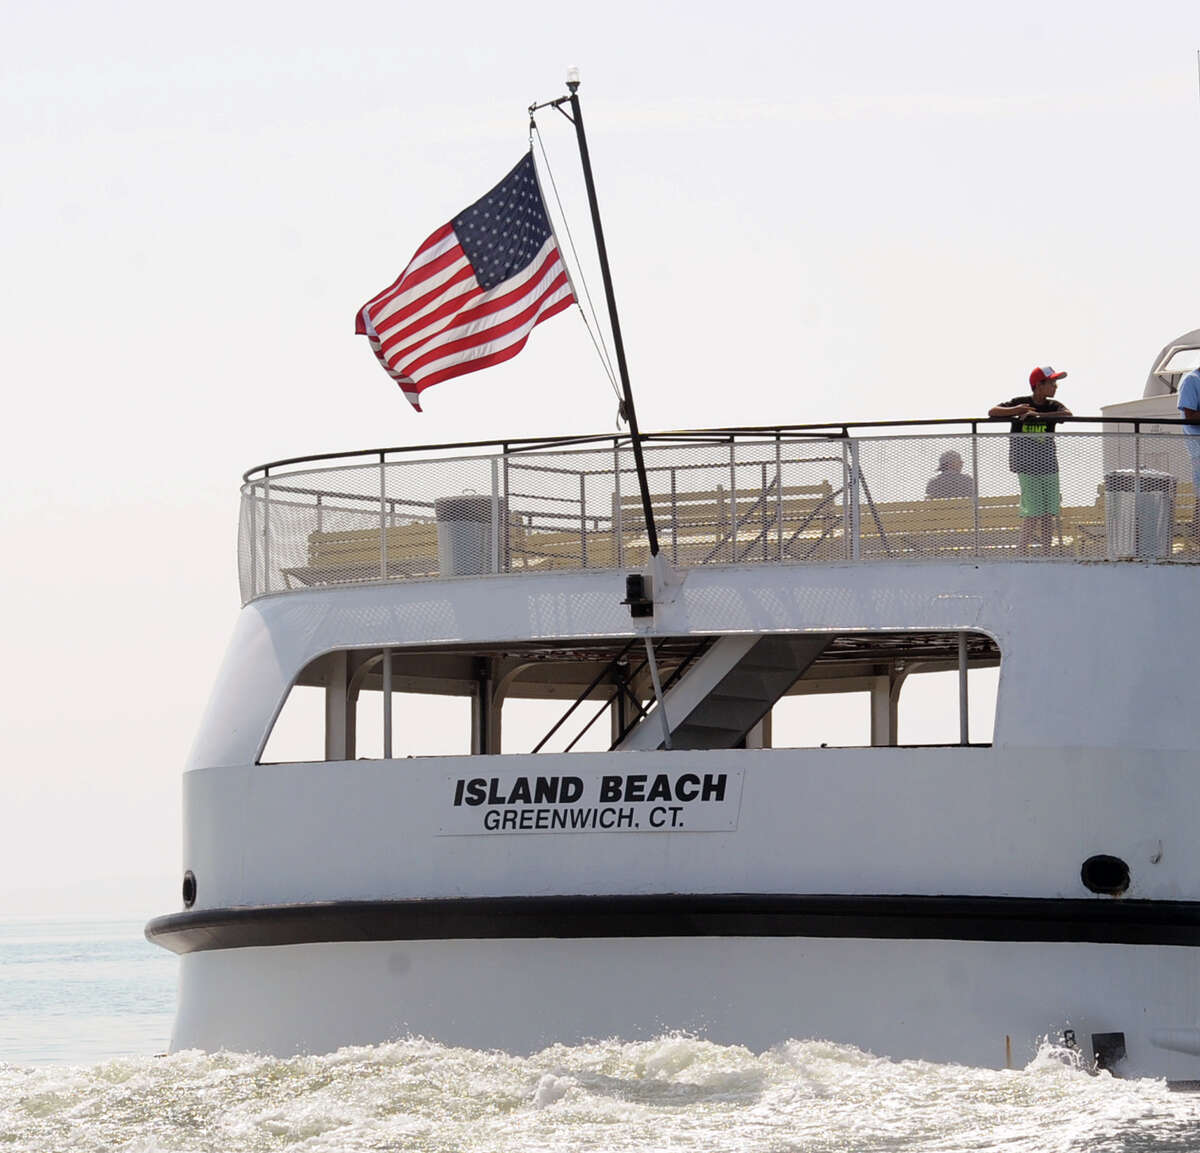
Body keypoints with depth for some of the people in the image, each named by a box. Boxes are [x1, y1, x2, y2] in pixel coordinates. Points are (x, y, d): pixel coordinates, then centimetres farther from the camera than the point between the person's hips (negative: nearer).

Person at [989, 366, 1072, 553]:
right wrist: (1015, 411, -22)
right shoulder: (1019, 403, -1)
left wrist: (1037, 415, -23)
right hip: (1028, 467, -4)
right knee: (1033, 513, -10)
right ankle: (1023, 553, -2)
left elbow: (1068, 414, -16)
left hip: (1049, 466, 4)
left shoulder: (1053, 406, 5)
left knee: (1049, 513, 5)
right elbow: (992, 412, -5)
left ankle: (1046, 552, 14)